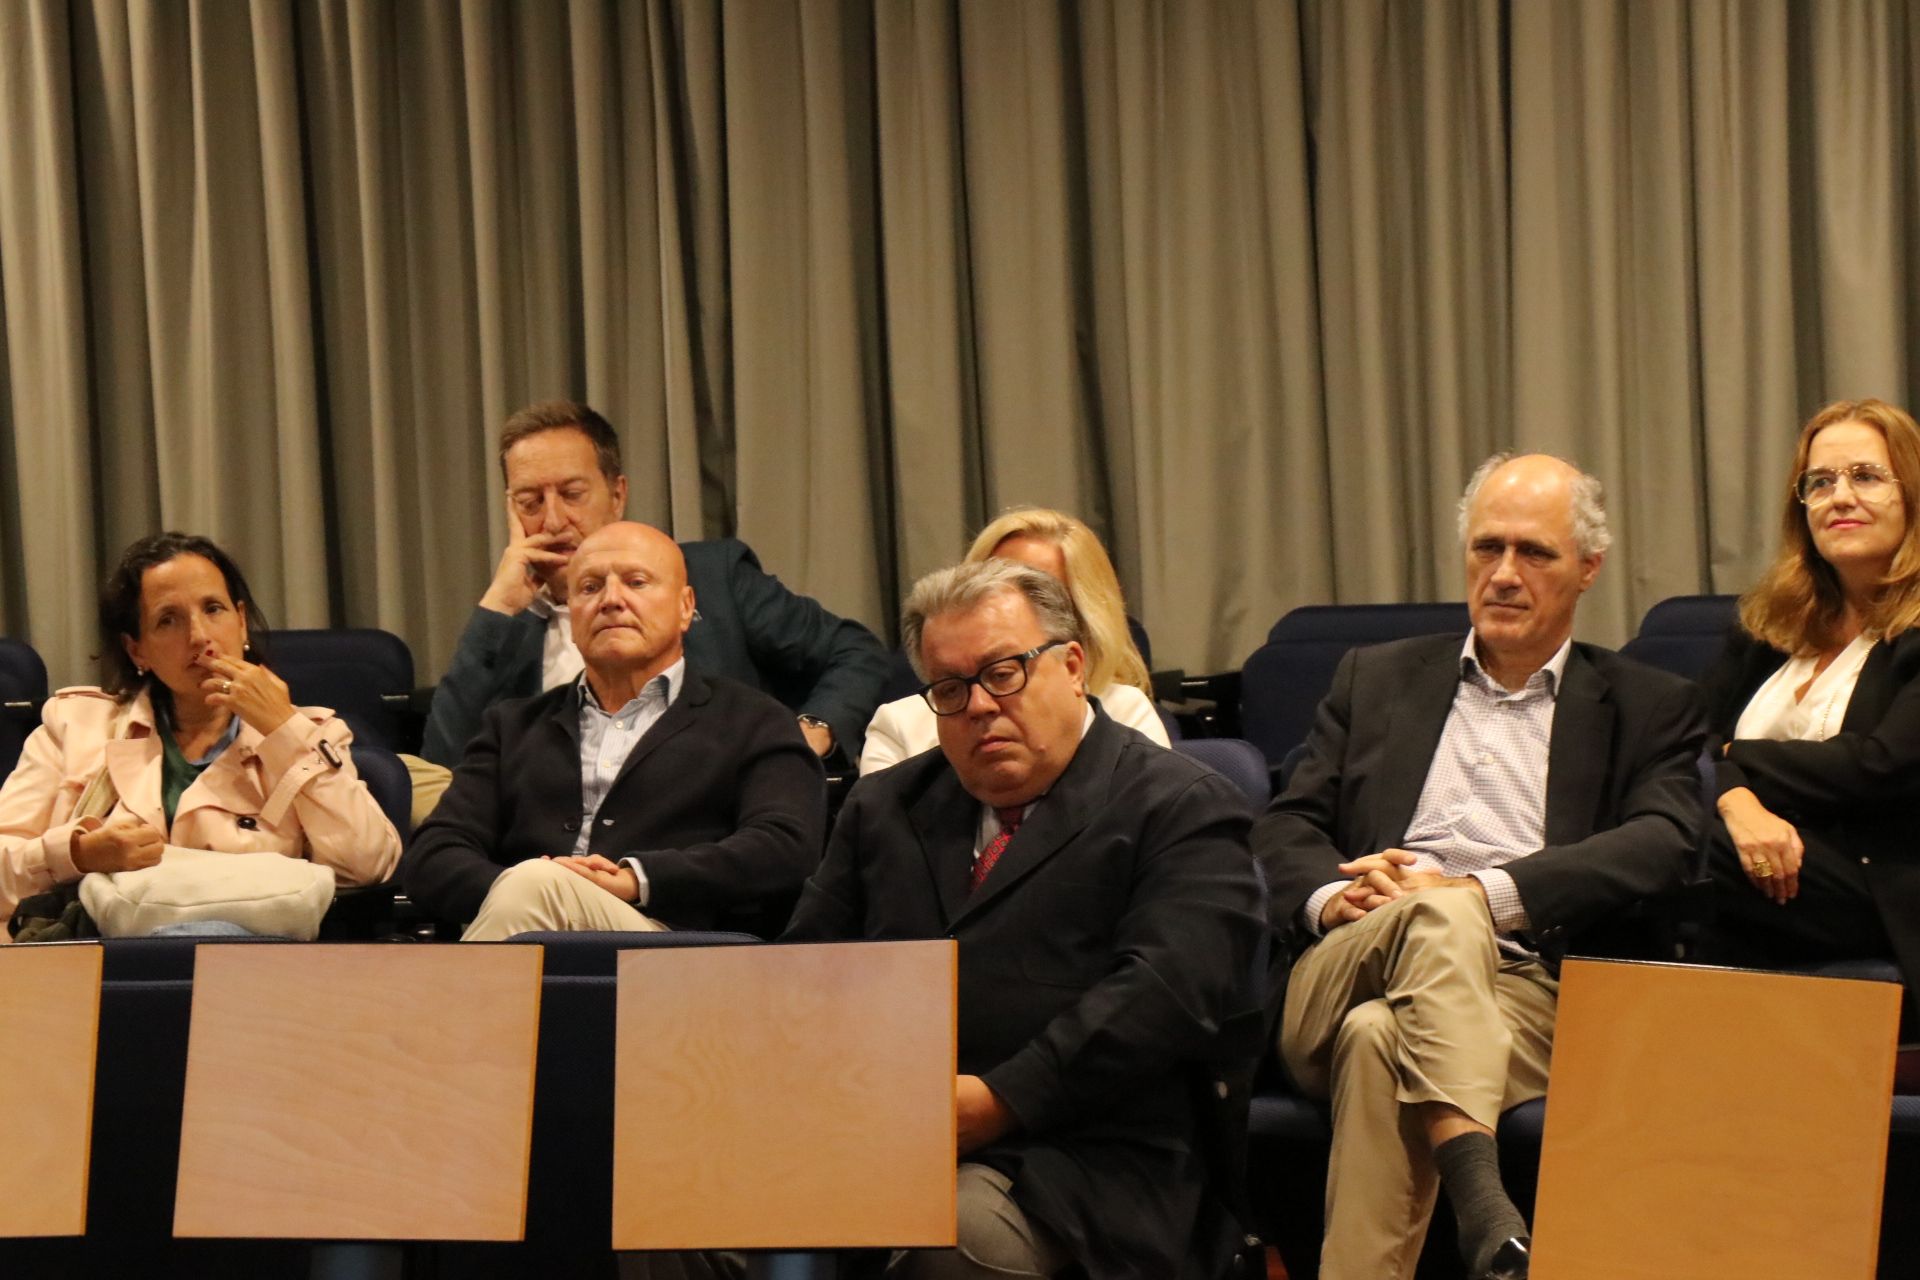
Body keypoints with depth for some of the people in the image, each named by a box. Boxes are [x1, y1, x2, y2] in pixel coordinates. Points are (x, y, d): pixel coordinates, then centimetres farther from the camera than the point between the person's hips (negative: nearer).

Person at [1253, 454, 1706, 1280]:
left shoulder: (1650, 710, 17)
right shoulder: (1376, 678, 25)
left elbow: (1663, 847, -3)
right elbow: (1284, 831, 17)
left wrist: (1480, 893, -15)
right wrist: (1331, 896, -8)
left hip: (1521, 996, -1)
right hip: (1338, 985, 2)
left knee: (1381, 1040, -36)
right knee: (1439, 913, -35)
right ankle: (1485, 1212, -52)